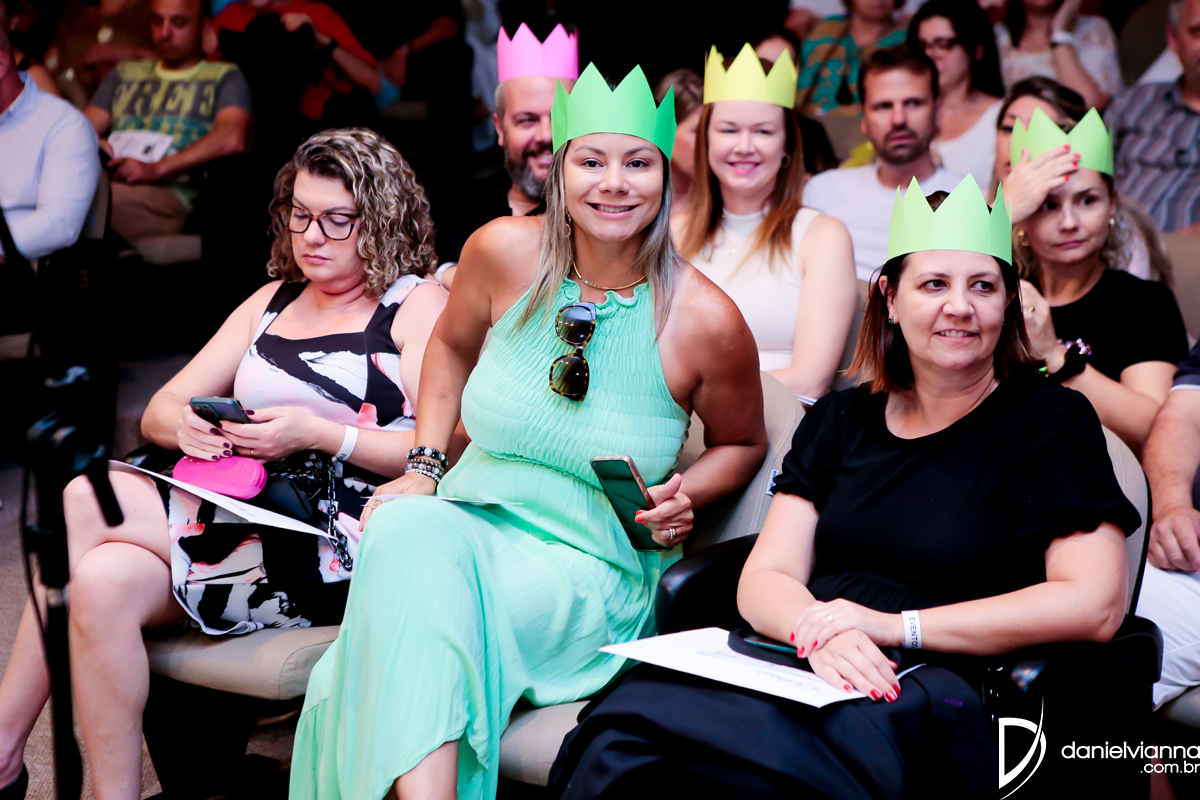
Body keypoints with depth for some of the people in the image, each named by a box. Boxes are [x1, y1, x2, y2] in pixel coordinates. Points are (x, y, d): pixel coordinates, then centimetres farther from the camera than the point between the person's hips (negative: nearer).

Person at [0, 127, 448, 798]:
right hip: (247, 513, 6)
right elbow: (159, 412, 20)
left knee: (83, 503, -20)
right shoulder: (272, 301, 24)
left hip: (340, 552, -6)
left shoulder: (418, 304, 5)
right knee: (102, 582, -26)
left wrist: (318, 433, -16)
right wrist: (185, 424, -5)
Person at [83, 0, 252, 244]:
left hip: (172, 194, -4)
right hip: (107, 183, 5)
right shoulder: (125, 73, 35)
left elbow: (232, 139, -4)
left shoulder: (224, 76, 17)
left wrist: (157, 168, -14)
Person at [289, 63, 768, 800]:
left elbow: (742, 444, 11)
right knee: (403, 531, -35)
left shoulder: (706, 320, -9)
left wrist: (683, 498, -9)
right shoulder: (504, 252, -2)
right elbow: (453, 345, 20)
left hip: (595, 567, -3)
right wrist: (423, 465, 8)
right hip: (469, 518, 3)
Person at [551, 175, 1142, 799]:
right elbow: (764, 578, 11)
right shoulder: (839, 420, 19)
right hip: (804, 669, 4)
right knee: (625, 736, -28)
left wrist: (895, 626, -11)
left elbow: (1094, 605, -7)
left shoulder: (1052, 420, 6)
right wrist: (817, 631, -15)